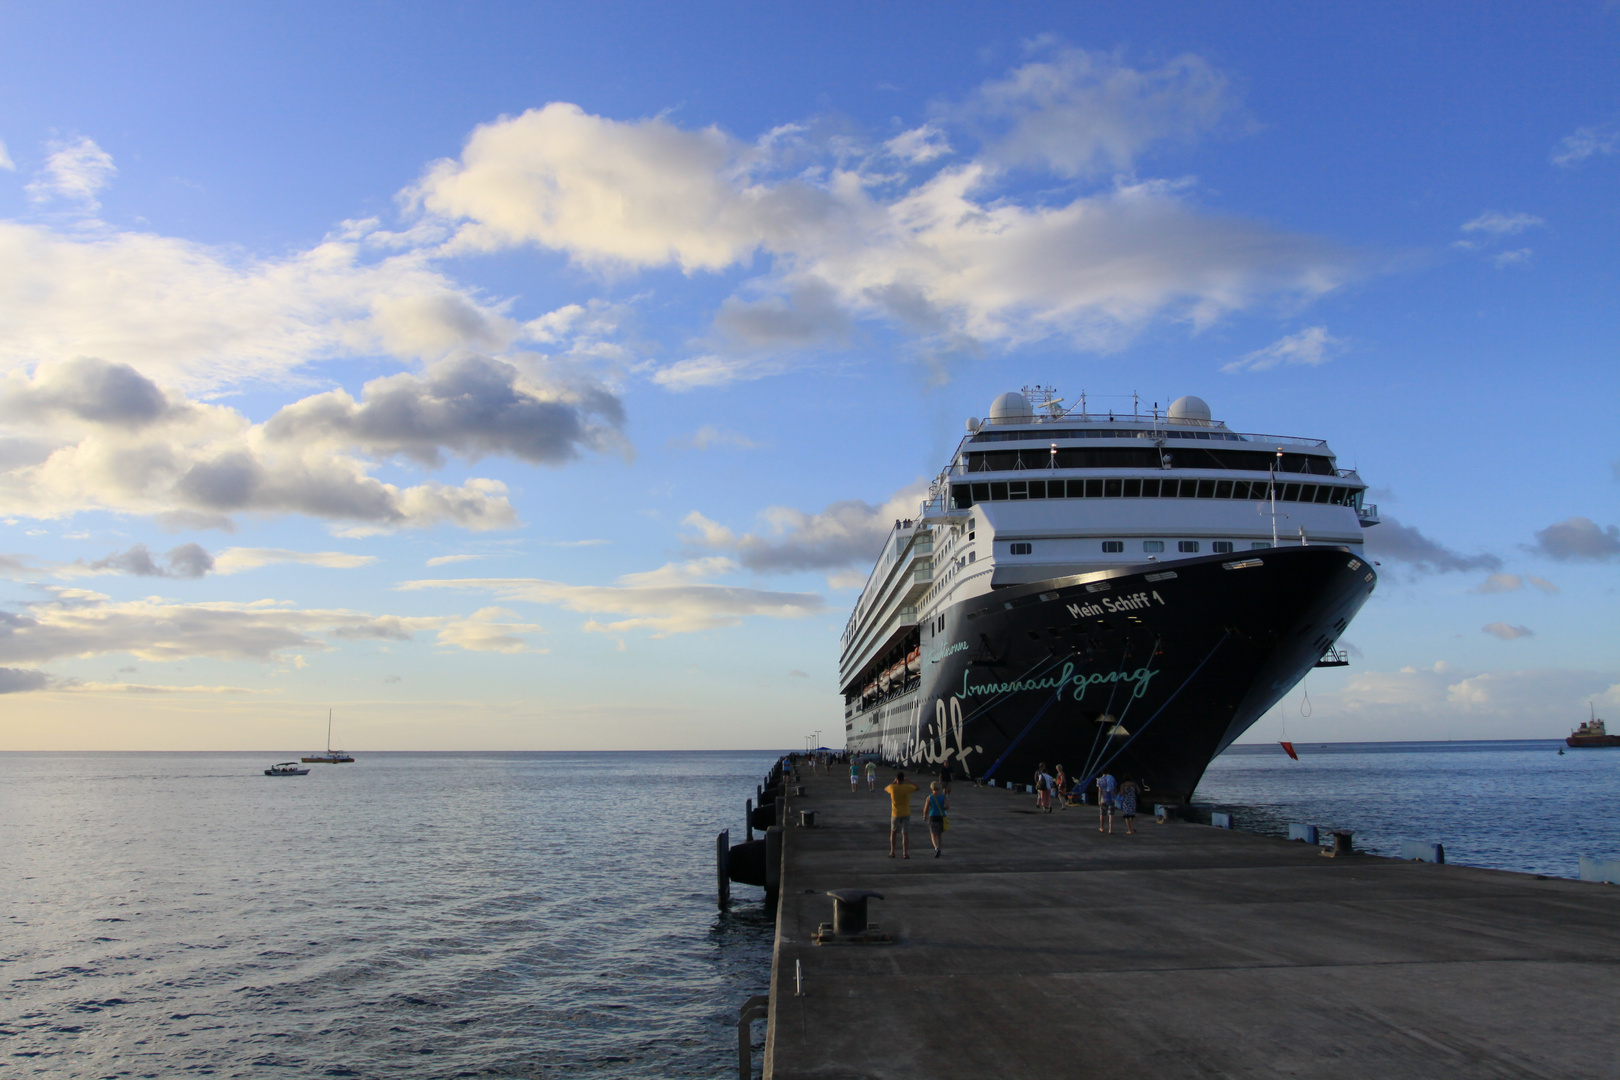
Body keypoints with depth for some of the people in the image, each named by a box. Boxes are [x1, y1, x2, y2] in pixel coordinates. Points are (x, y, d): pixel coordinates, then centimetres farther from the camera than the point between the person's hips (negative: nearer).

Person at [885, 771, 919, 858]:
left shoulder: (892, 787, -12)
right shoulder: (907, 787, -12)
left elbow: (885, 789, 12)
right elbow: (917, 787, 8)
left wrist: (894, 782, 17)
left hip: (895, 814, 0)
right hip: (906, 814, 0)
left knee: (893, 832, 17)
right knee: (904, 834, 2)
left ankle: (892, 852, 17)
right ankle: (905, 853, -4)